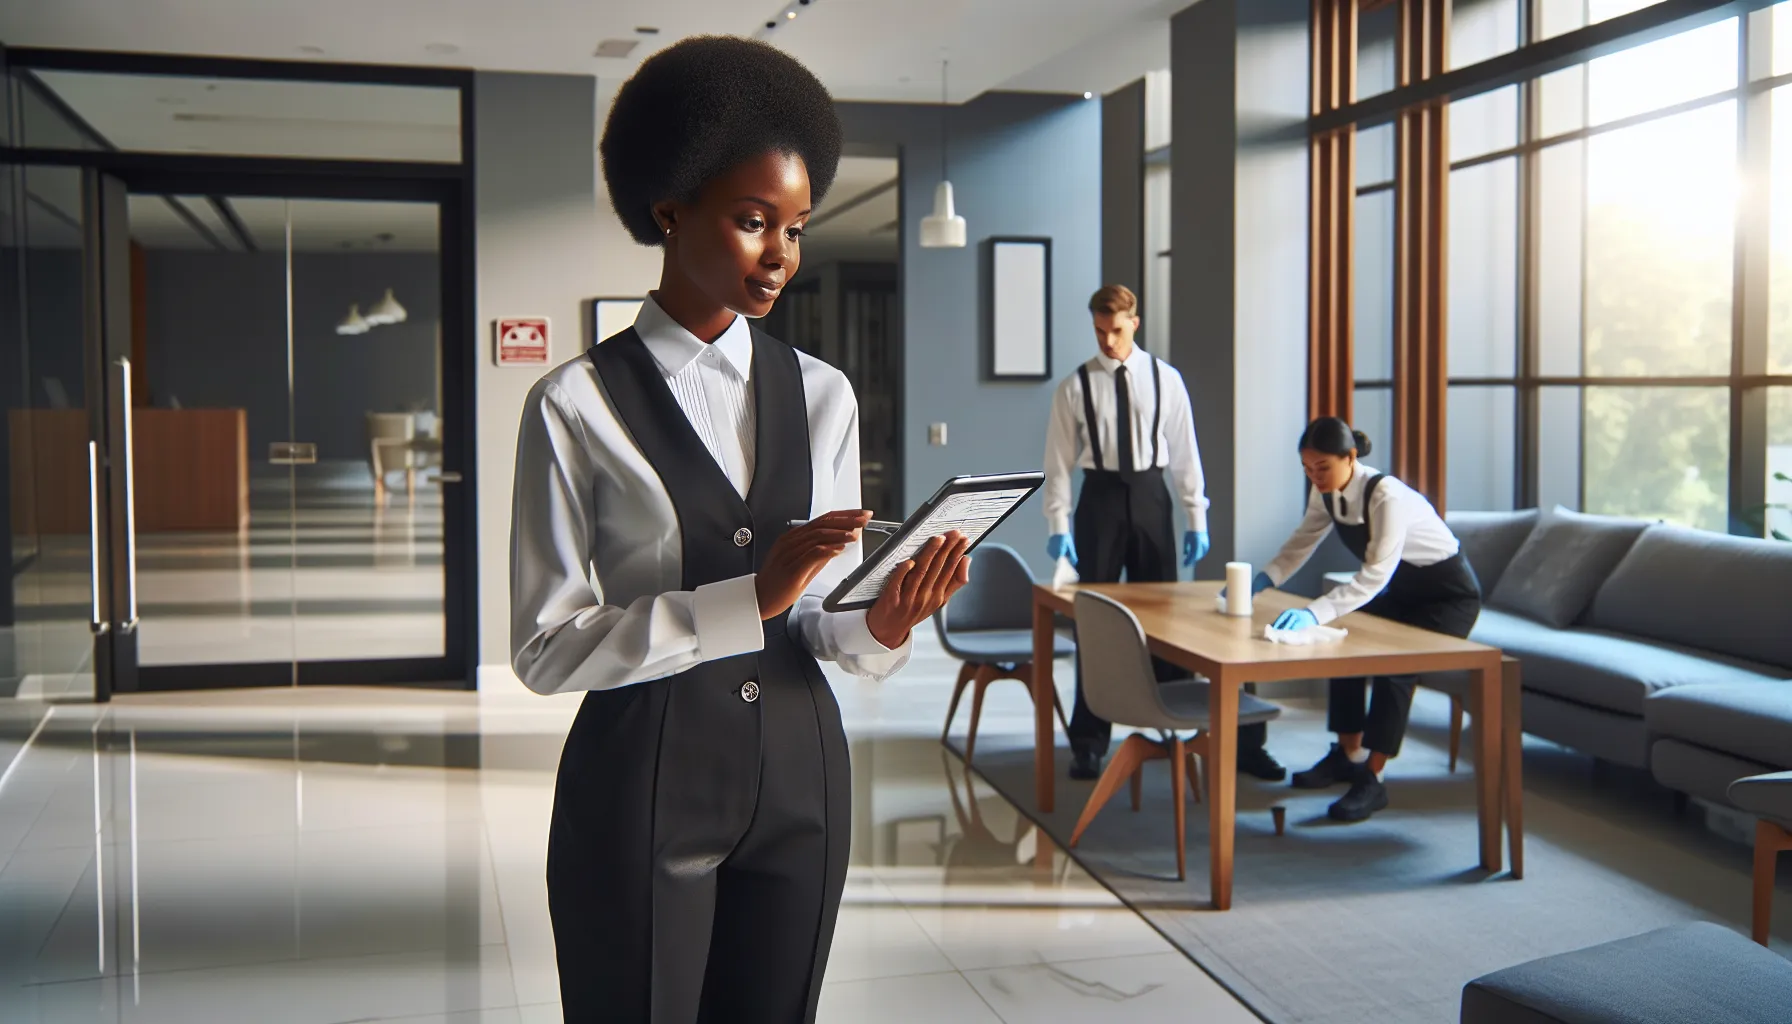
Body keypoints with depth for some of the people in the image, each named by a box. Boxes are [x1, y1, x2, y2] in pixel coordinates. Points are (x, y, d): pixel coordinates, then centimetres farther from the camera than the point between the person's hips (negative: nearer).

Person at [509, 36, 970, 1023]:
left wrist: (880, 624, -16)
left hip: (798, 772, 4)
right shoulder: (578, 406, -9)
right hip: (642, 782, -4)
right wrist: (750, 597, -22)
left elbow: (822, 618, 7)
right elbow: (546, 646, -13)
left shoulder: (821, 395, 5)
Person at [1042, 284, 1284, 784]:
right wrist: (1058, 526, -10)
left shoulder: (1164, 379, 2)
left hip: (1150, 497, 1)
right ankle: (1088, 741, 14)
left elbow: (1185, 451, 3)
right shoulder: (1075, 386, -1)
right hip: (1100, 498, -1)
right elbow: (1059, 461, -2)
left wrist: (1197, 518, -1)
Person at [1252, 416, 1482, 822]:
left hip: (1448, 594, -8)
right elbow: (1300, 545, -4)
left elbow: (1375, 575, -42)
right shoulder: (1326, 494, -11)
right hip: (1402, 590, 8)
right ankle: (1348, 755, 11)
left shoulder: (1386, 495, -34)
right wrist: (1262, 580, -22)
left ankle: (1373, 780, -15)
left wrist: (1315, 612, -53)